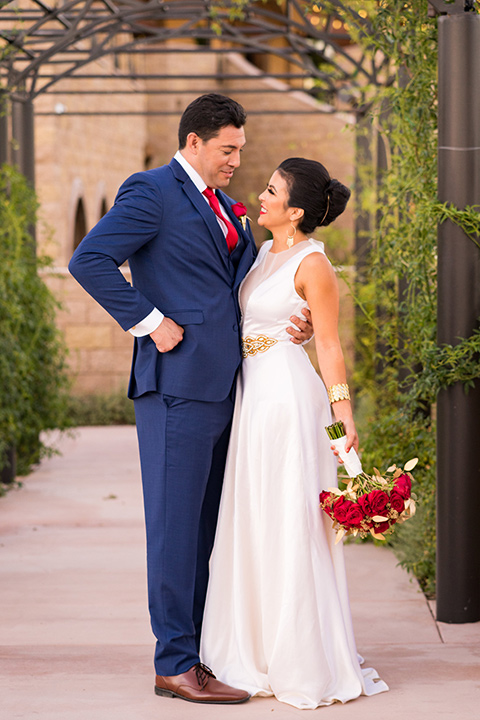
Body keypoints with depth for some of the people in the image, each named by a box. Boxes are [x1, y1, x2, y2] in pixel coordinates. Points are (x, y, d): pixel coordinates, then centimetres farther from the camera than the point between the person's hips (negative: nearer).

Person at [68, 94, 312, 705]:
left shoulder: (222, 206, 21)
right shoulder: (152, 192, -5)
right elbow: (89, 260, -15)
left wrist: (296, 322, 5)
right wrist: (150, 322, -15)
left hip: (222, 385, 9)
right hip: (178, 381, -9)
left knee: (207, 524, 11)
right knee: (176, 523, -6)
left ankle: (206, 650, 18)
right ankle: (175, 665, -2)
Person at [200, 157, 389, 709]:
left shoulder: (313, 264, -10)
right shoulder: (263, 254, 13)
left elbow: (328, 343, -11)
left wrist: (343, 411, -17)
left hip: (288, 394, -8)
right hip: (252, 394, 9)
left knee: (290, 522, -4)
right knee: (253, 523, 11)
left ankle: (306, 663, 4)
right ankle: (262, 655, 20)